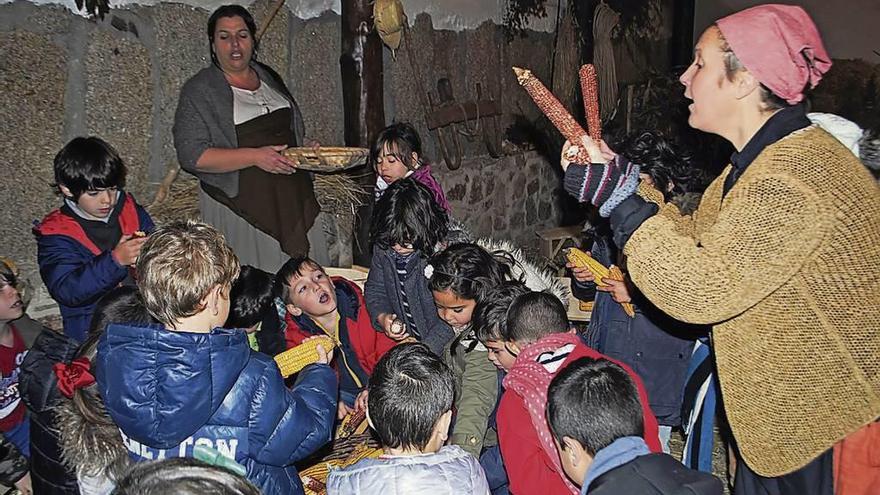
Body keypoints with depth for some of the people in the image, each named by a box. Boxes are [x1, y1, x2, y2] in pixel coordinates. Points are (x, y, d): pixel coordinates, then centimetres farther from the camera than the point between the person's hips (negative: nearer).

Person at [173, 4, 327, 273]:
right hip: (241, 201, -5)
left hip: (292, 197, 6)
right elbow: (192, 156, -15)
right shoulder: (199, 91, -6)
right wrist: (255, 156, -22)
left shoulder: (268, 76, 13)